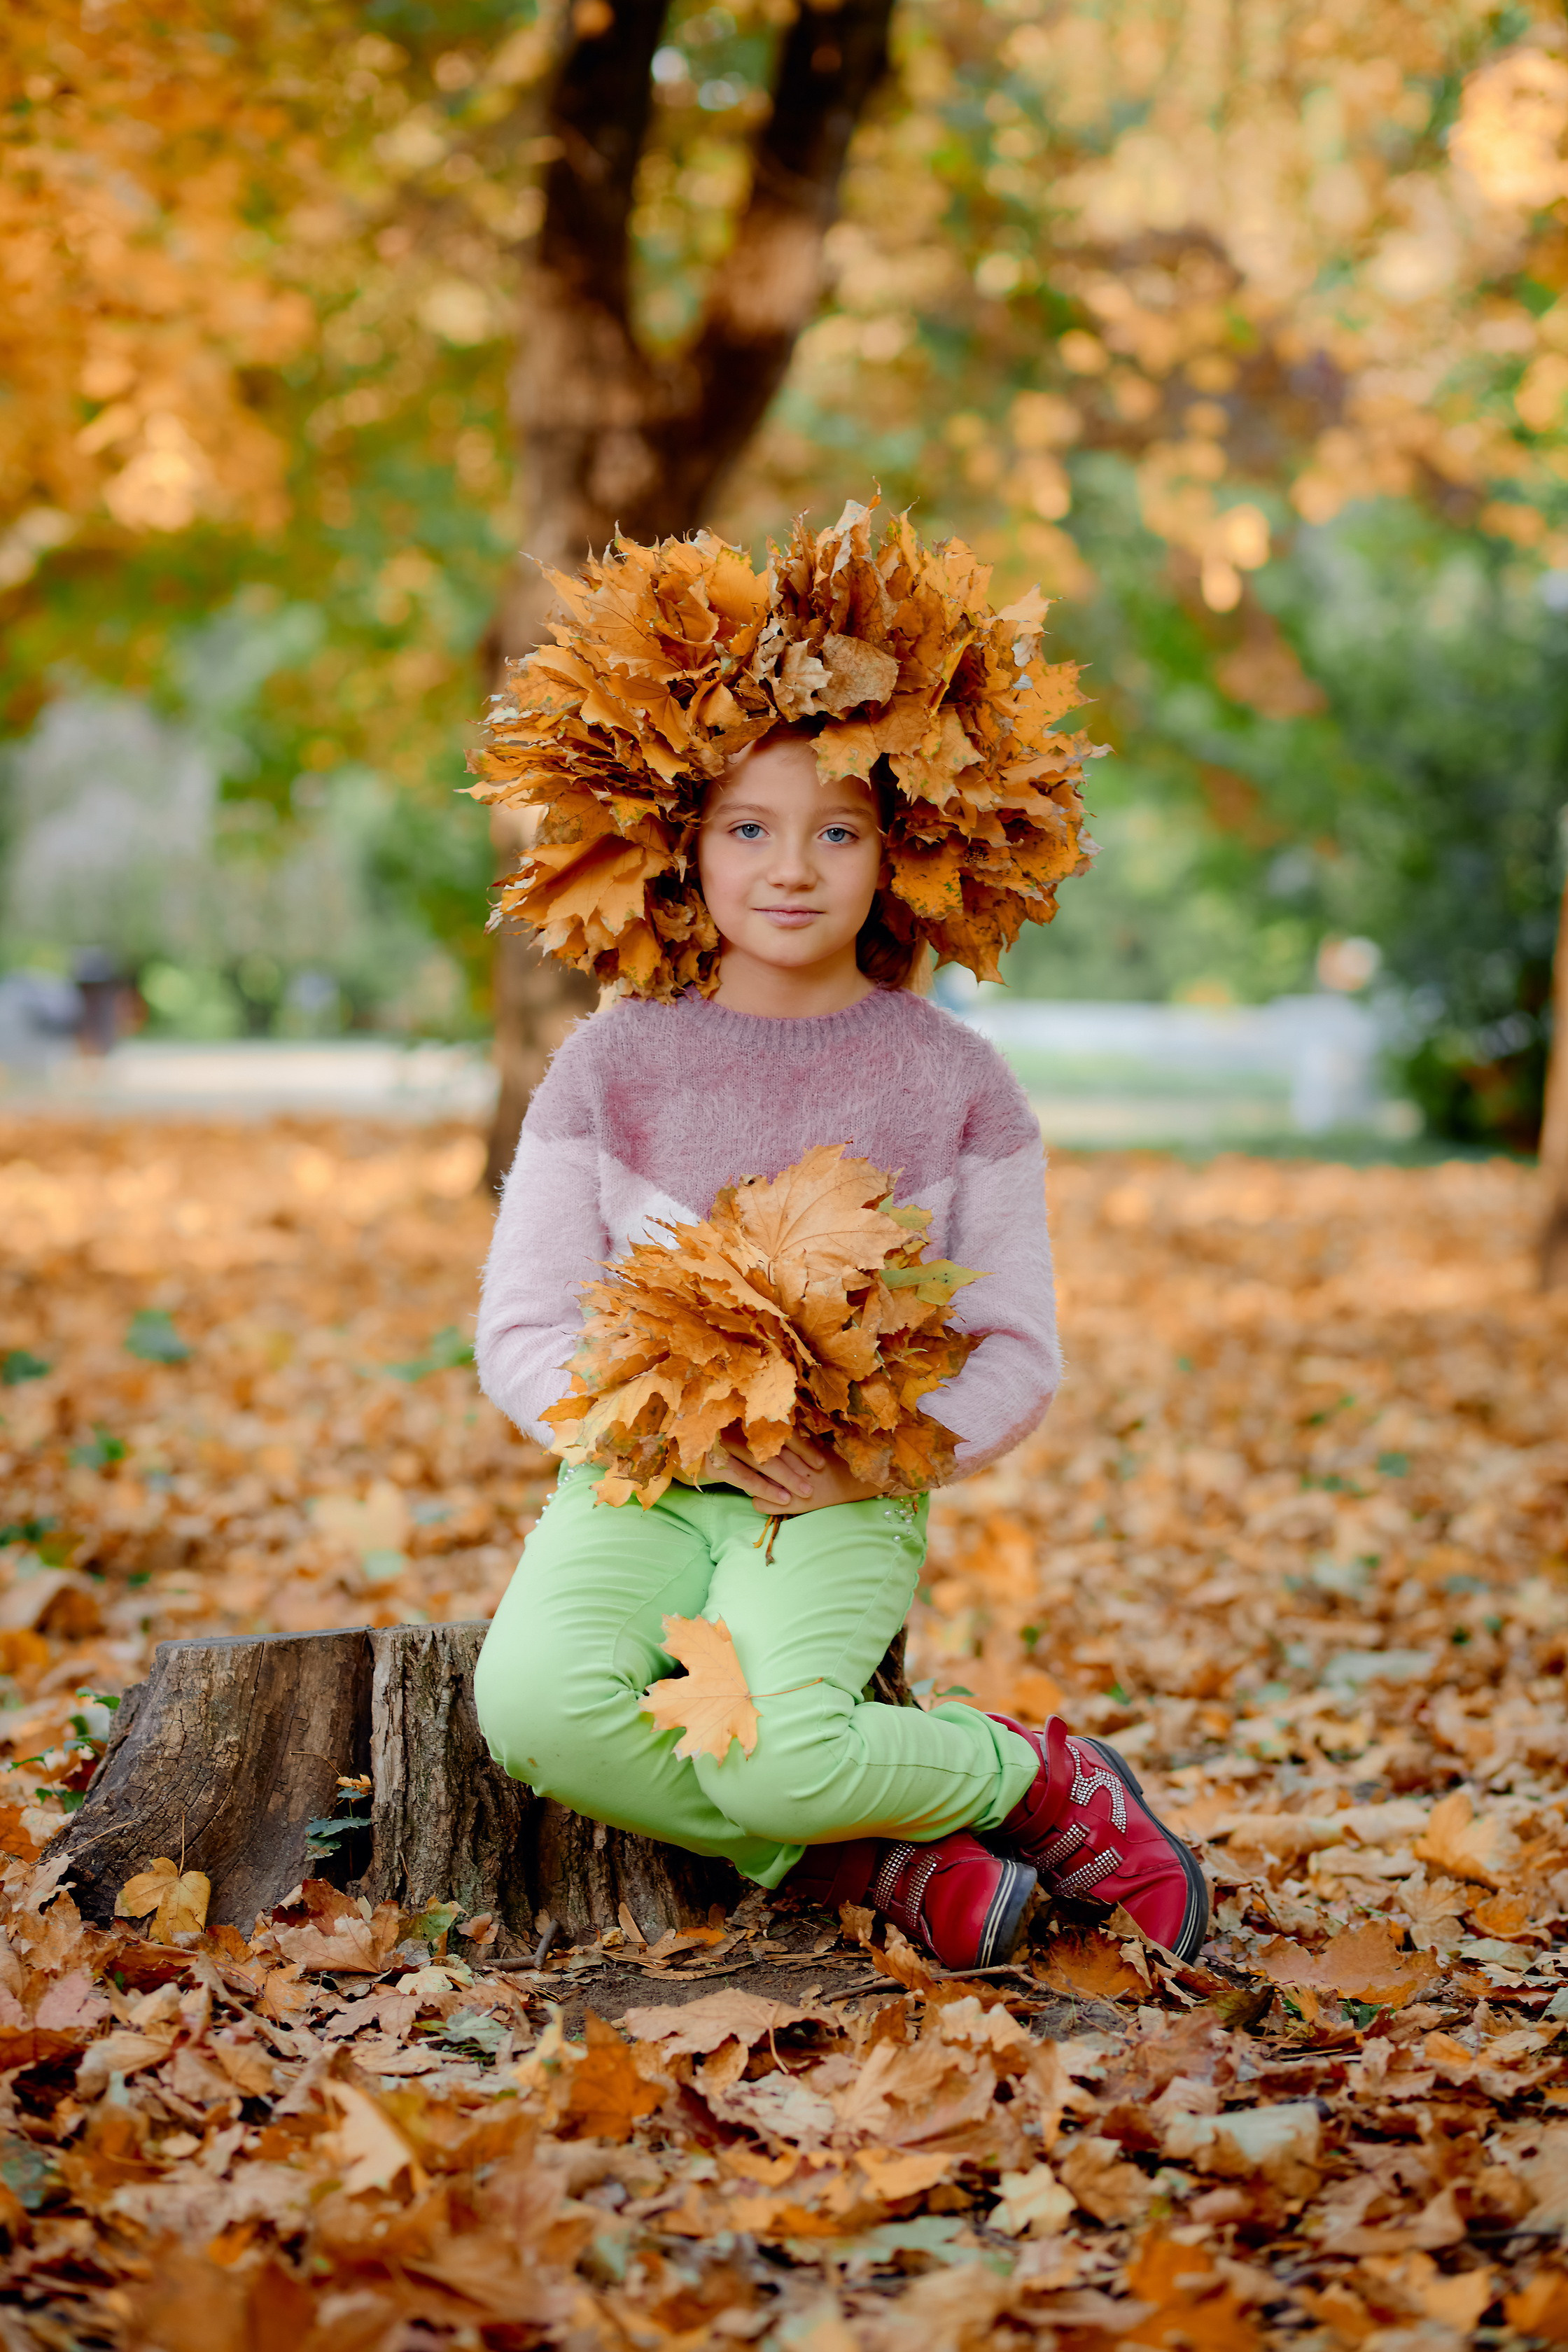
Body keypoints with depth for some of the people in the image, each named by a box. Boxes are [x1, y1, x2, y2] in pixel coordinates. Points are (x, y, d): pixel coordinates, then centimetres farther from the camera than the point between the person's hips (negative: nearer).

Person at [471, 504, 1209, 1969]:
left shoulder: (954, 1081, 3)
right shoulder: (615, 1063, 4)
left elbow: (1020, 1357, 5)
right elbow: (521, 1336, 3)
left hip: (845, 1505, -1)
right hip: (634, 1488, 2)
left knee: (769, 1753, -32)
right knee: (536, 1707, -31)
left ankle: (1044, 1780, -2)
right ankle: (871, 1862, -13)